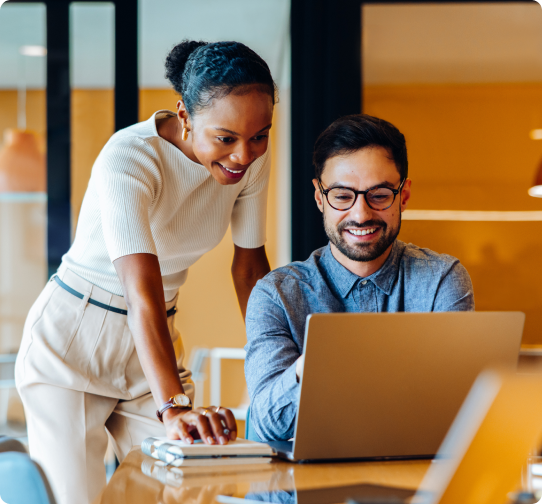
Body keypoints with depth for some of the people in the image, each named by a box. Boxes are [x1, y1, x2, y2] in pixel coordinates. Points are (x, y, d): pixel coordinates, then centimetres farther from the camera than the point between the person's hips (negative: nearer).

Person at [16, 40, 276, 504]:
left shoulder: (252, 157, -9)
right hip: (72, 343, -5)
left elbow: (250, 263, 4)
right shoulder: (129, 158, -28)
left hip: (156, 340, 5)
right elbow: (142, 291, -40)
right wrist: (174, 407, -51)